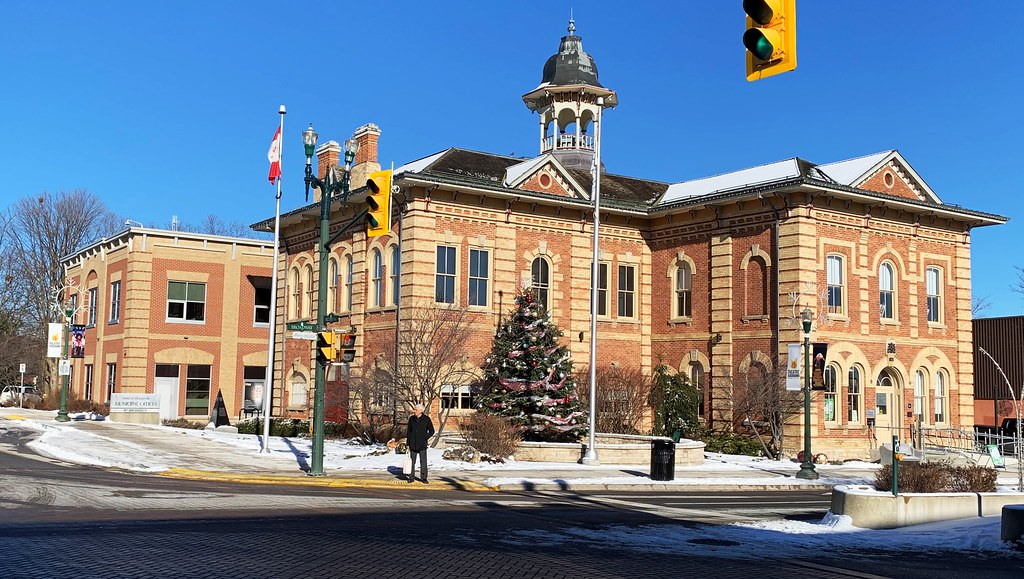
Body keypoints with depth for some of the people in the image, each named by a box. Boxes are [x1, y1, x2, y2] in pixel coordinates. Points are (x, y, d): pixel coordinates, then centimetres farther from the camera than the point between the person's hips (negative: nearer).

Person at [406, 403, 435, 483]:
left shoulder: (426, 419, -2)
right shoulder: (411, 419, 4)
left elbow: (431, 431, 4)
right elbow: (408, 431, 8)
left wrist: (426, 437, -12)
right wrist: (408, 443, 5)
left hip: (422, 444, -2)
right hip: (413, 444, 2)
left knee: (423, 461, 0)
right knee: (412, 461, 6)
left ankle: (423, 477, 9)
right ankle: (411, 477, 13)